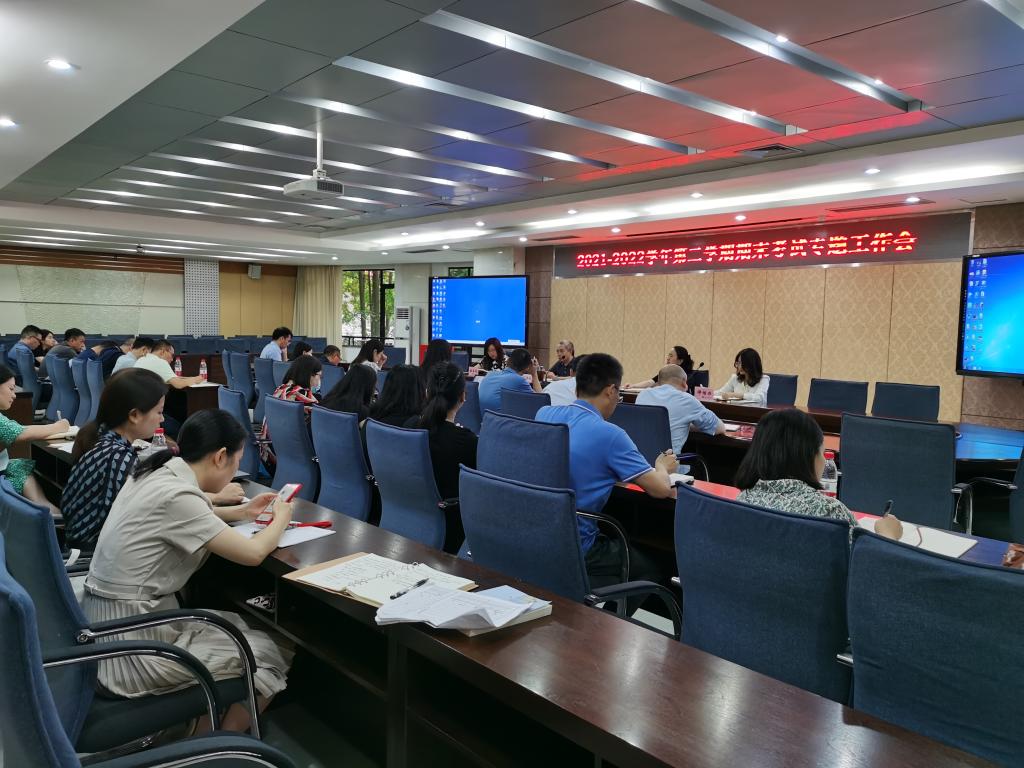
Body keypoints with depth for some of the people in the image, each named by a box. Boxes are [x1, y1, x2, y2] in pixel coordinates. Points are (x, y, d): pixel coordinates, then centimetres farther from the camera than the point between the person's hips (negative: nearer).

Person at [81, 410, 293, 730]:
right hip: (128, 643, -9)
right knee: (270, 655, 2)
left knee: (237, 624, 20)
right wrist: (281, 518, -1)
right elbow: (253, 553, -20)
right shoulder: (176, 495, -24)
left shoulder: (156, 474, 3)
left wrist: (242, 512, 19)